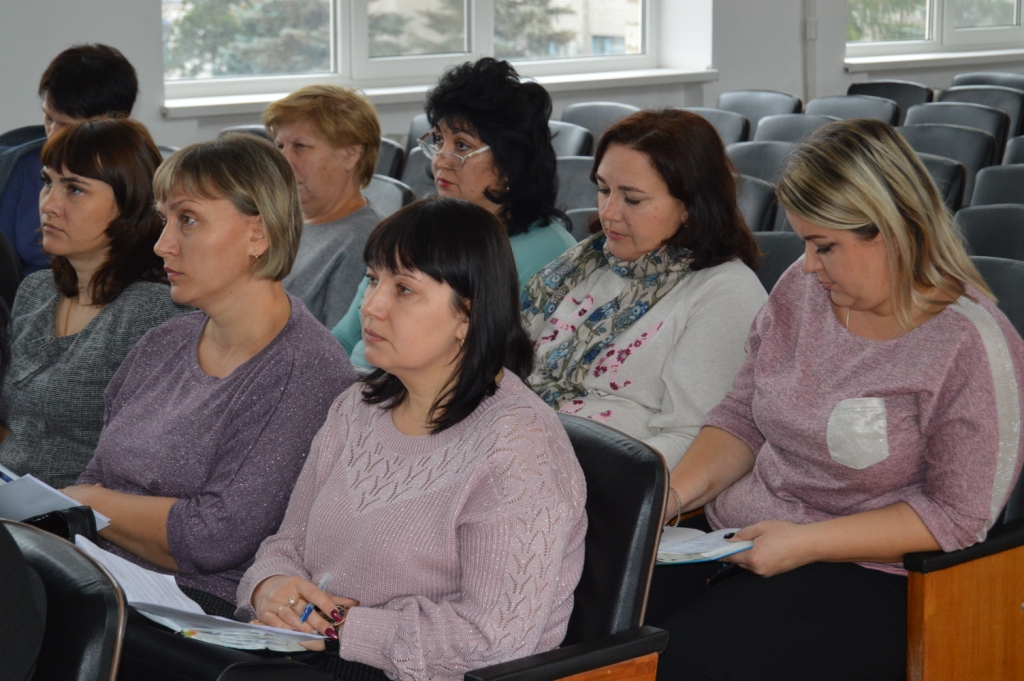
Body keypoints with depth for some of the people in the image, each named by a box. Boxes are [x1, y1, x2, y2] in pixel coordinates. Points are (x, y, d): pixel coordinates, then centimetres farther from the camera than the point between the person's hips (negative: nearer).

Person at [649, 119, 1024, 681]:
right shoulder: (802, 289, 6)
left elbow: (957, 517, -13)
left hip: (866, 577, -6)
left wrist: (806, 542, -18)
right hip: (733, 544, 7)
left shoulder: (972, 345, -13)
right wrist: (675, 493, -4)